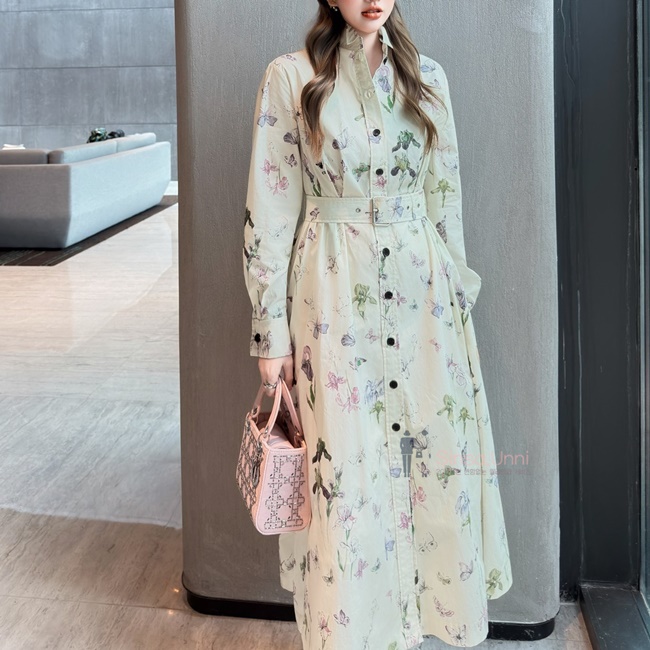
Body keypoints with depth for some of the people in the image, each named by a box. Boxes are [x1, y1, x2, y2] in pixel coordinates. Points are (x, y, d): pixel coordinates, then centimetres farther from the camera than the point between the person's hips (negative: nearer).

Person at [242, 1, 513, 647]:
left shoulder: (427, 76, 9)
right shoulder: (290, 77, -2)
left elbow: (445, 197, 13)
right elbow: (269, 209, -3)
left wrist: (457, 292, 11)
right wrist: (271, 329, -6)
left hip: (423, 295, 4)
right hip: (333, 301, -3)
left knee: (436, 460, 6)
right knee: (343, 472, 2)